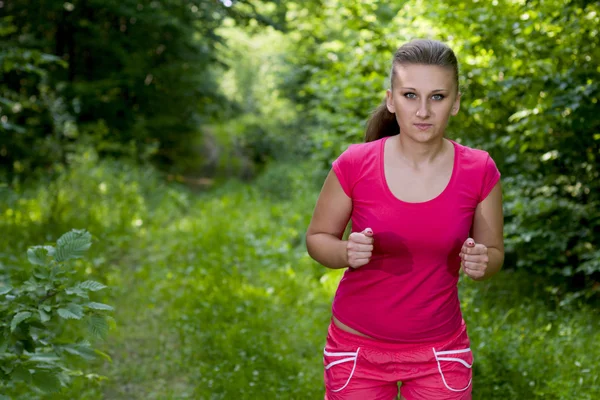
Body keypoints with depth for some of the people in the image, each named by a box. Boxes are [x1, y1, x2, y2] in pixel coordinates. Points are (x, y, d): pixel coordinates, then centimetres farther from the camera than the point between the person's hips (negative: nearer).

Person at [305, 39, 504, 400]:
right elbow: (318, 238, -1)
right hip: (357, 348, -1)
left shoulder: (480, 172, -11)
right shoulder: (355, 164, -14)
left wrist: (481, 263, -20)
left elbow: (494, 253, 2)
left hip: (441, 353, 1)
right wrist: (347, 252, -22)